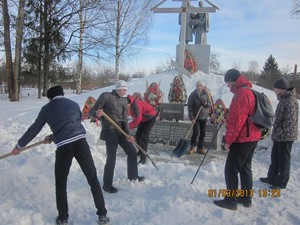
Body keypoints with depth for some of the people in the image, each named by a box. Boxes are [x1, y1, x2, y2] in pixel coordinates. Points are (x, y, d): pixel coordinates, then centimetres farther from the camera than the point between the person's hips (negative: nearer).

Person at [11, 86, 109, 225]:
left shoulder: (47, 108, 15)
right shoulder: (74, 104, 21)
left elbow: (34, 130, 21)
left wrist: (19, 146, 35)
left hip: (63, 146, -1)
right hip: (80, 142, 2)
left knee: (60, 183, 19)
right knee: (93, 179, 12)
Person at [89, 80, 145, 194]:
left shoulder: (124, 101, 10)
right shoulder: (105, 96, -7)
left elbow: (125, 119, 3)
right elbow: (91, 112, -10)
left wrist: (128, 134, -12)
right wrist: (97, 114, -34)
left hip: (121, 130, 7)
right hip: (110, 131, -7)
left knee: (132, 151, 14)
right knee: (111, 158, -4)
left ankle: (133, 176, 34)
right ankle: (107, 185, 15)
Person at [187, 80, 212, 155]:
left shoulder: (205, 94, 5)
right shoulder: (192, 95, -2)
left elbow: (210, 104, 8)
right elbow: (190, 107, -6)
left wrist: (206, 103, -15)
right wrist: (191, 117, -13)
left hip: (204, 117, 3)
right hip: (196, 117, -3)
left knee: (203, 133, 7)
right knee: (196, 133, -9)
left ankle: (200, 147, 19)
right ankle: (192, 147, 6)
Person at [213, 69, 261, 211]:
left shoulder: (241, 93, -18)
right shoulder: (249, 91, 15)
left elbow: (237, 120, -22)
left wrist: (228, 140, -15)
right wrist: (227, 120, 15)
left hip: (242, 139, -10)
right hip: (252, 137, 10)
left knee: (231, 169, -2)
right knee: (245, 168, 16)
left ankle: (231, 201, 6)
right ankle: (246, 198, 25)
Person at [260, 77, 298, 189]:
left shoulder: (291, 101, -19)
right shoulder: (283, 99, 11)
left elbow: (290, 120, -21)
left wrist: (281, 133, -15)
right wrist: (275, 133, 16)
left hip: (286, 136, -9)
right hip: (279, 136, 9)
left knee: (284, 159, 5)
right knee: (275, 157, 18)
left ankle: (282, 182, 18)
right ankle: (272, 178, 31)